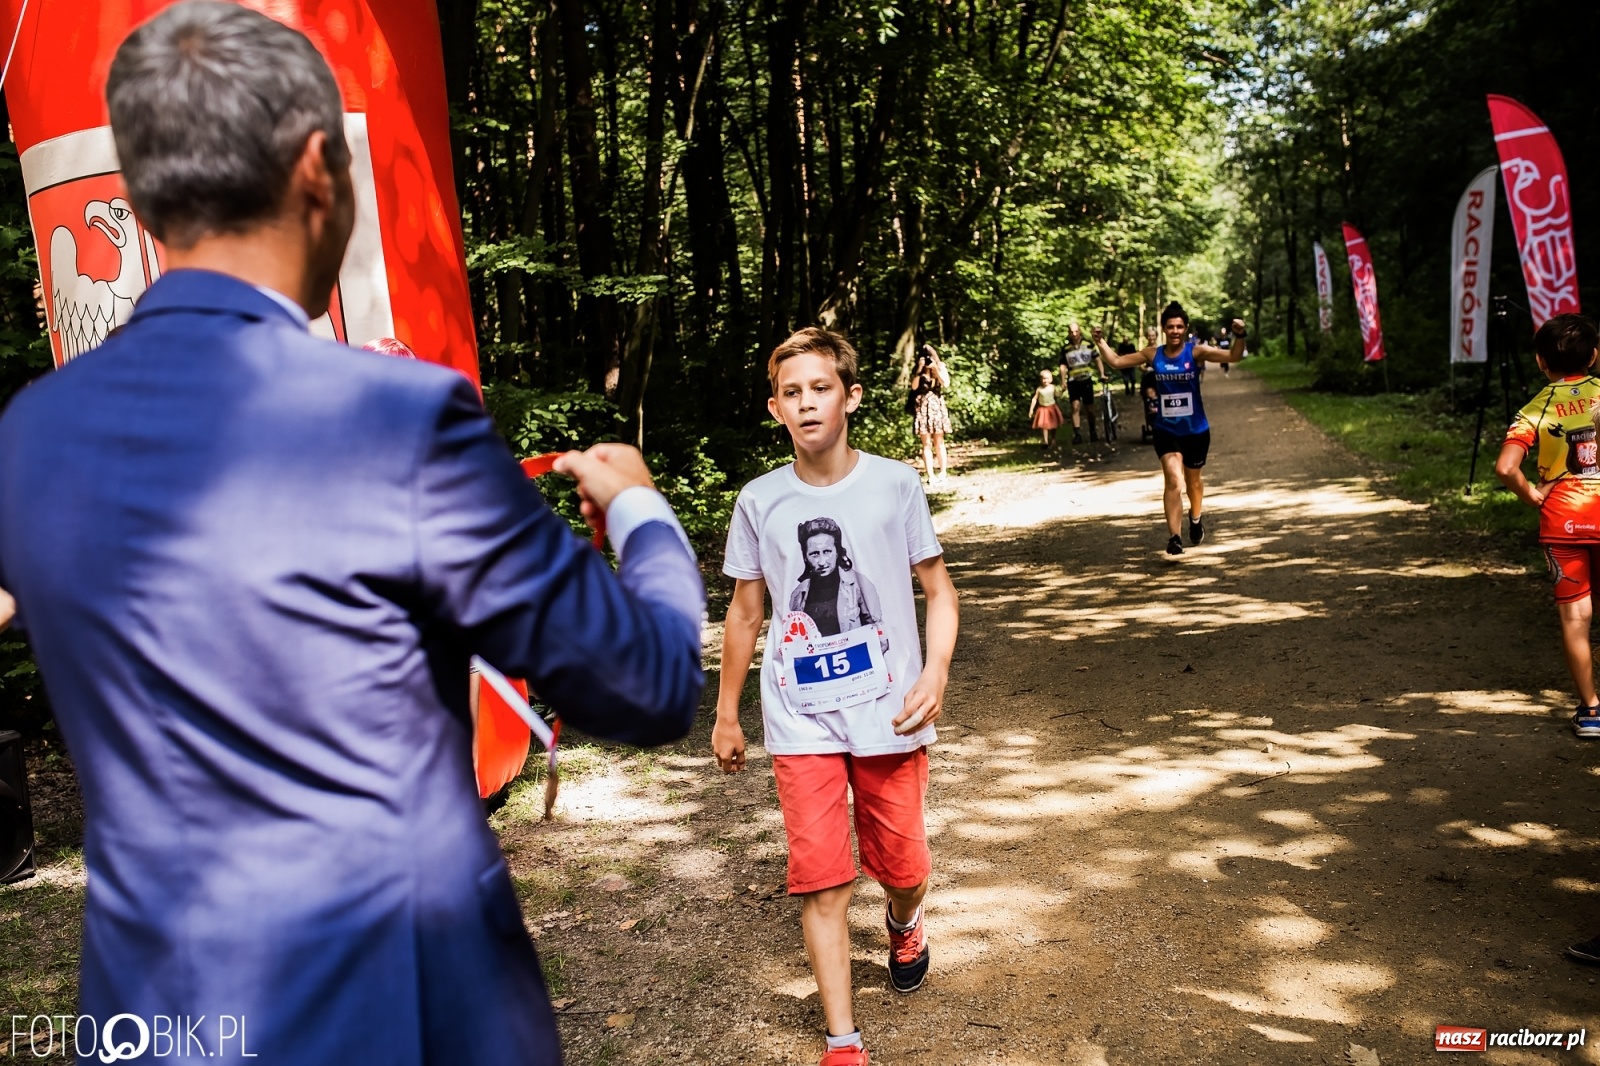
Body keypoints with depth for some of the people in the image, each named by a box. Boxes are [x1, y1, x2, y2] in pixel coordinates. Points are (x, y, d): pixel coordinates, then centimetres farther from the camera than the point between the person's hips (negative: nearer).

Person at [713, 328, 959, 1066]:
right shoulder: (759, 502, -1)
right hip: (801, 723, 1)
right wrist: (726, 715, 12)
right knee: (821, 880, 0)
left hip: (889, 715, 0)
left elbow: (937, 589, 2)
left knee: (902, 866, 12)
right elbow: (744, 612, 9)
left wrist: (936, 672, -13)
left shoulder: (895, 485, -5)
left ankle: (904, 922, 49)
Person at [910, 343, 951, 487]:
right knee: (927, 444, -3)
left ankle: (943, 474, 4)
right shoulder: (918, 372, 7)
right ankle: (930, 476, -3)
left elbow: (946, 384, -9)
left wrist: (935, 368, -12)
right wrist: (919, 370, -13)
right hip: (922, 408, 0)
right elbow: (914, 386, -8)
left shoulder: (941, 367, 6)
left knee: (939, 443, 1)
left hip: (937, 407, 0)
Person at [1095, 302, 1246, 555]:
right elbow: (1117, 362, 3)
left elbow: (1233, 357, -20)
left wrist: (1239, 337, -37)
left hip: (1196, 431, 0)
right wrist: (1100, 343, -8)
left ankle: (1196, 518, 49)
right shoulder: (1153, 355, -4)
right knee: (1173, 481, -15)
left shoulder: (1196, 351, -11)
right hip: (1166, 431, 0)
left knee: (1192, 480, 19)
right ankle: (1174, 538, -11)